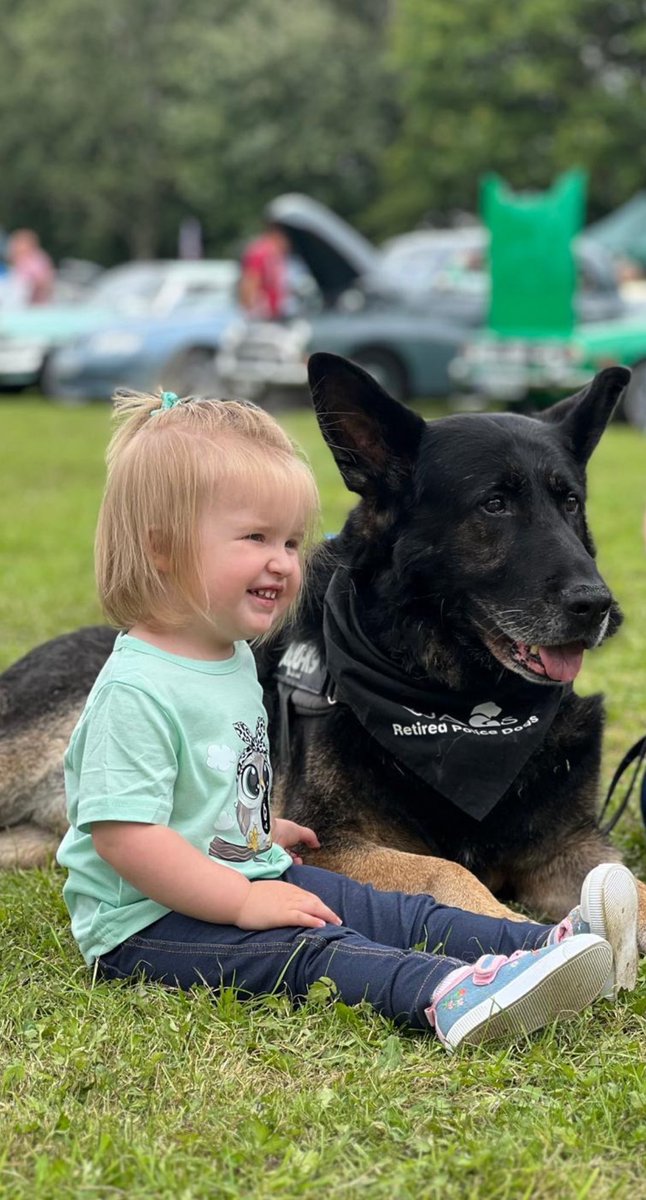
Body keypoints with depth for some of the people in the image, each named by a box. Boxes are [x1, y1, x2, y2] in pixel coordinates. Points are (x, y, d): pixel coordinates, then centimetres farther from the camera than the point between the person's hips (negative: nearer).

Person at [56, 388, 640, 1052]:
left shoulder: (234, 660, 11)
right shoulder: (135, 691, -23)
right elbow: (123, 834, -28)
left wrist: (263, 832, 26)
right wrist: (244, 900, -27)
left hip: (245, 881, 10)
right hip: (147, 927, -10)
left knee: (396, 913, -4)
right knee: (311, 948, -31)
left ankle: (548, 945, -14)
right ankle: (445, 994, -51)